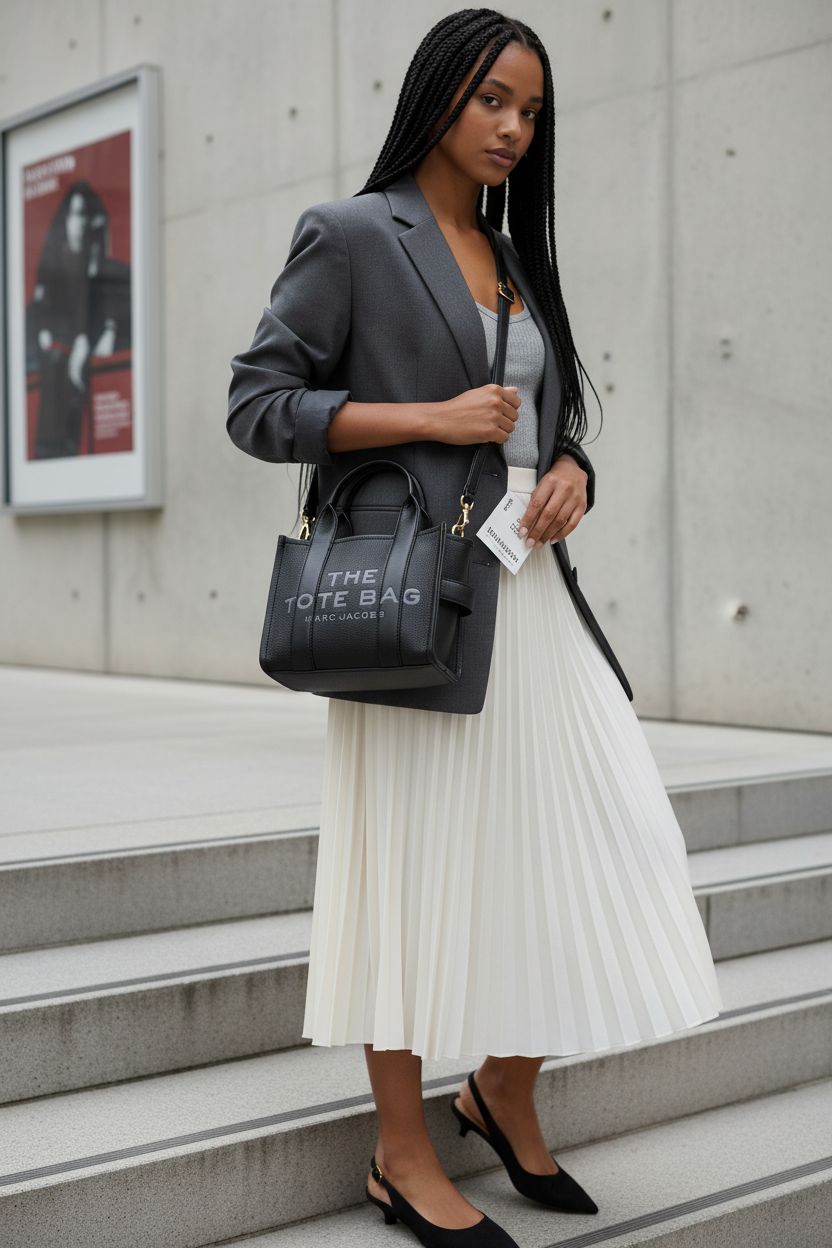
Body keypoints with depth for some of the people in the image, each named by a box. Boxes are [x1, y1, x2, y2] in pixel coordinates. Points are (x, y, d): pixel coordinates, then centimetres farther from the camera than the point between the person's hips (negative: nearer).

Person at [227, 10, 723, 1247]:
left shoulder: (518, 260, 20)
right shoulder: (352, 234, 0)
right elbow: (258, 406, -6)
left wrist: (571, 475, 1)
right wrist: (429, 420, -13)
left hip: (531, 586, 7)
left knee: (606, 839, 2)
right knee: (415, 858, -1)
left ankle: (505, 1092, 23)